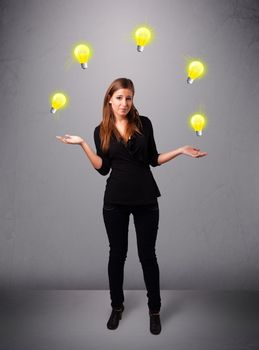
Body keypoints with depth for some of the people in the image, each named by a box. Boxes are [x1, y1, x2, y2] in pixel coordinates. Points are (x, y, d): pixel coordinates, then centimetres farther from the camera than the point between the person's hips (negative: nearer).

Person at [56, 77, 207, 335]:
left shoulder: (144, 123, 3)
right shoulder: (101, 130, 4)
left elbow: (153, 160, 7)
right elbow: (103, 168, -4)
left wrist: (181, 151, -2)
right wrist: (82, 144, -10)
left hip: (145, 199, 0)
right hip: (115, 200, 1)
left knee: (147, 255, 6)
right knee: (117, 254, 11)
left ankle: (154, 309, 25)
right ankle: (117, 306, 31)